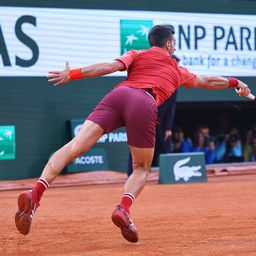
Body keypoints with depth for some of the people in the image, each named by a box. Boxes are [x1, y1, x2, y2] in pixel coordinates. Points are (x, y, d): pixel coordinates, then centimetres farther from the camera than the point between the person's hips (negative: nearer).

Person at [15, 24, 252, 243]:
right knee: (141, 168, 17)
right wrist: (235, 83, 67)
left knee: (75, 146, -11)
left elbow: (112, 66, 9)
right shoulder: (178, 71, 34)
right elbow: (208, 82, 50)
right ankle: (123, 208, -13)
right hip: (145, 105, -1)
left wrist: (73, 74, 1)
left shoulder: (136, 55, 30)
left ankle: (36, 193, -31)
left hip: (118, 94, 1)